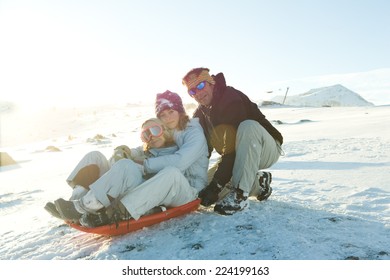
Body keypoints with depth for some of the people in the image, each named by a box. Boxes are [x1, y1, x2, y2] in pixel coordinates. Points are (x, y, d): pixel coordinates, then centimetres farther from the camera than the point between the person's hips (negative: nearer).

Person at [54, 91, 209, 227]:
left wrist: (144, 164, -18)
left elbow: (179, 162, -25)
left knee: (171, 171, -40)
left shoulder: (195, 133, -8)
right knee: (124, 164, -14)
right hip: (161, 189, 6)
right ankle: (84, 207, -29)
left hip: (188, 189, -5)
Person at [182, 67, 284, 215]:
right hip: (239, 157, 7)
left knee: (248, 126, -38)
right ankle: (258, 183, 4)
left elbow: (232, 149, -31)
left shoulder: (233, 99, -25)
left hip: (267, 150, -7)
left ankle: (240, 194, -34)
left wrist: (216, 185, -31)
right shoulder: (200, 113, 0)